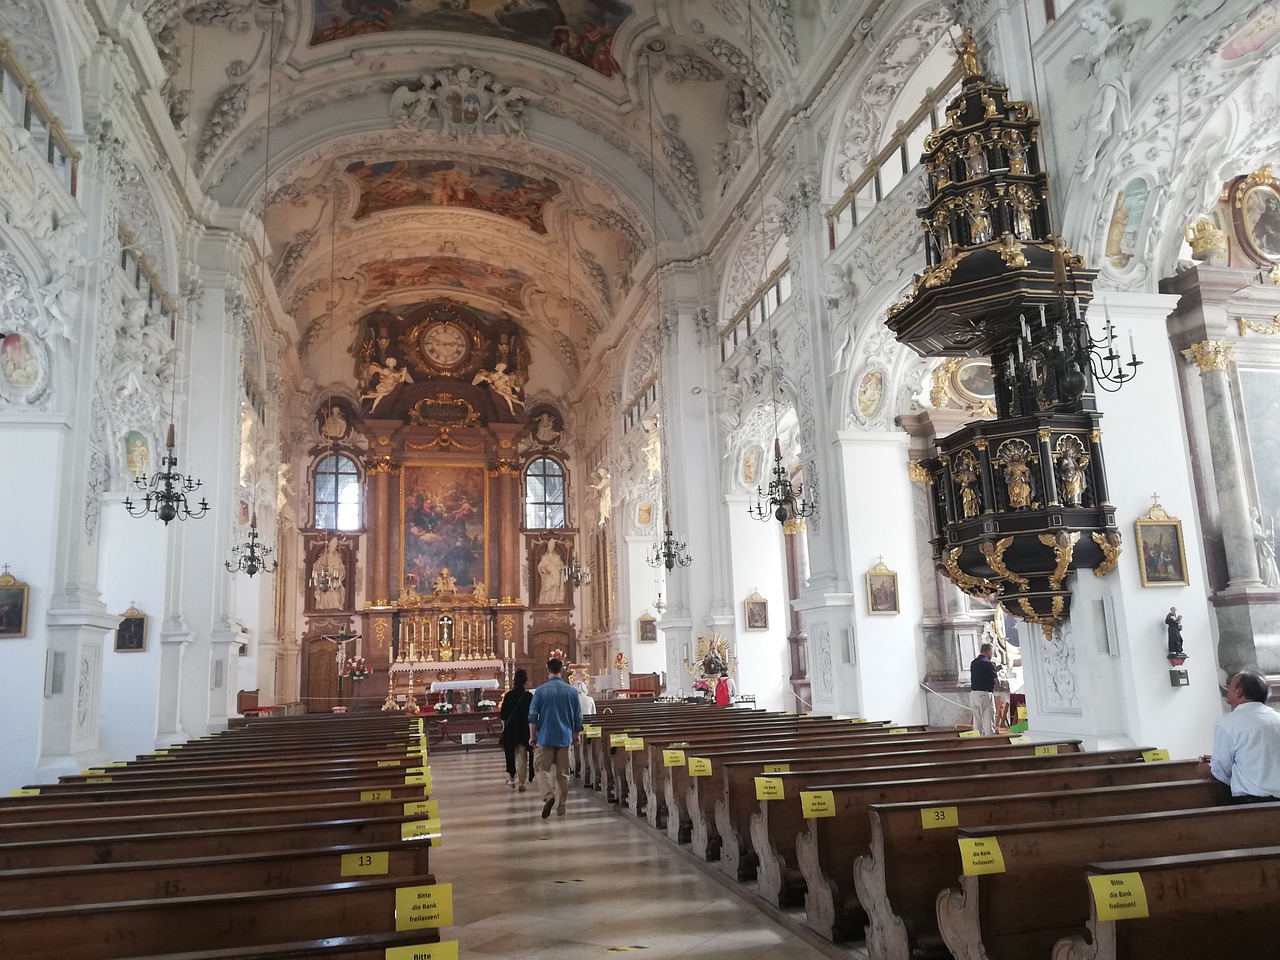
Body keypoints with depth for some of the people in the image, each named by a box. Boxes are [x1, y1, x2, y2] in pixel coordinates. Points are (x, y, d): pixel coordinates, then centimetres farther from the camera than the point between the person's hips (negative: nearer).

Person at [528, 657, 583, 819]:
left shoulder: (541, 690, -6)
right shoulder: (572, 691, 0)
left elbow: (532, 716, -6)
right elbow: (578, 717, 5)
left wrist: (532, 737, 4)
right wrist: (577, 735, 19)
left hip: (545, 738, -2)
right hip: (565, 738, 2)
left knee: (541, 769, 6)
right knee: (563, 773, 10)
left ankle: (548, 796, -17)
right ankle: (561, 807, 13)